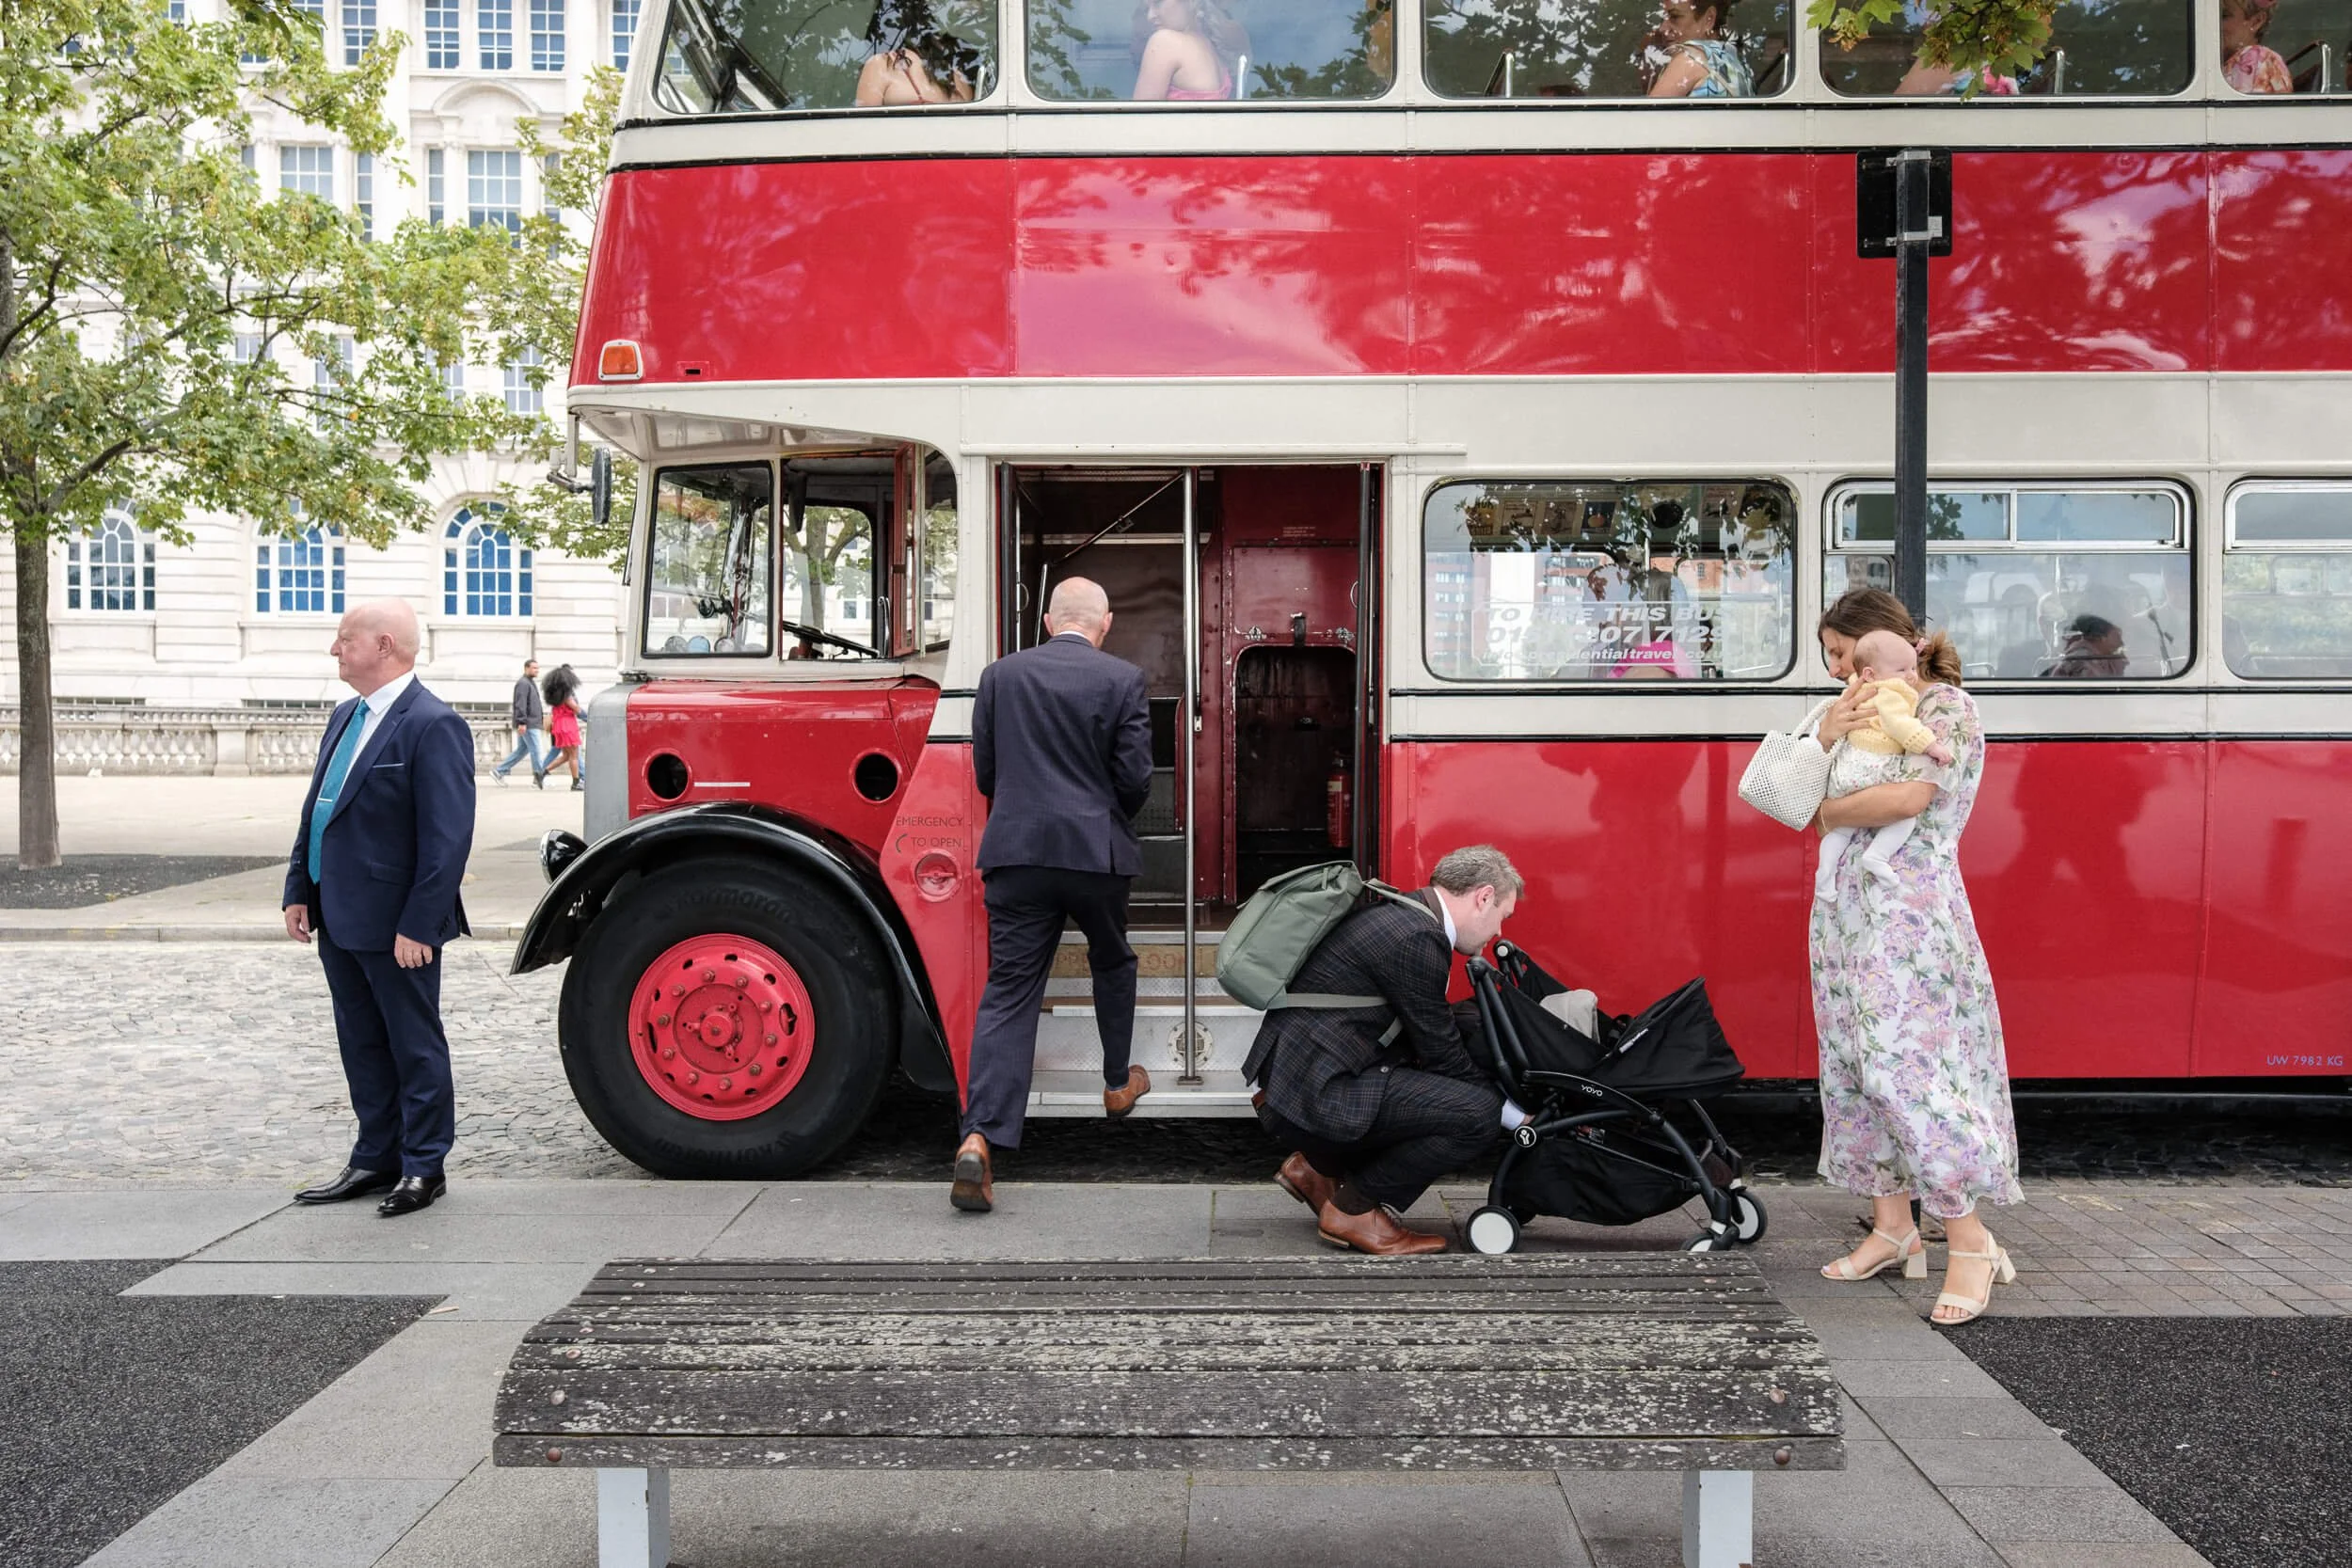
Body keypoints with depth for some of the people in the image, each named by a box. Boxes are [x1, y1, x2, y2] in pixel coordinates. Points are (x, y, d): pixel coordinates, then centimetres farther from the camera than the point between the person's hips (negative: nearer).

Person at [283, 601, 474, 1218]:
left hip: (396, 926, -9)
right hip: (339, 919, 9)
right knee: (362, 1047, 17)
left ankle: (423, 1167, 17)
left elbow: (448, 836, -20)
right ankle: (376, 1159, 29)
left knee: (415, 1047, 5)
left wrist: (419, 925, -22)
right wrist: (299, 891, 12)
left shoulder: (433, 726, -17)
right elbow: (314, 812, 19)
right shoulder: (346, 718, 13)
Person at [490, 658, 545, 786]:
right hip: (527, 724, -11)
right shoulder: (523, 683, -12)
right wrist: (522, 722, -25)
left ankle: (499, 771, 14)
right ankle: (540, 778, 0)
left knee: (521, 750, 12)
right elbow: (520, 704, -20)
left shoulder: (531, 683, 20)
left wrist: (542, 717, 25)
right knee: (535, 750, -6)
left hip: (529, 723, 11)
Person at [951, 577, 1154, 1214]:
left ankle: (981, 1137, -13)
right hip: (1097, 852, -1)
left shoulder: (1000, 674, 5)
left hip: (1016, 851, 1)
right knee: (1112, 961, 25)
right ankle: (1119, 1083, 41)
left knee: (1008, 991, -1)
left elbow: (985, 772, 8)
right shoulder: (1123, 680, -2)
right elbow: (1135, 778, -4)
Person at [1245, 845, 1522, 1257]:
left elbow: (1433, 1040, 22)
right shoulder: (1417, 938, -16)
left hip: (1295, 1076, 11)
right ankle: (1353, 1208, -1)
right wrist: (1513, 1112, 3)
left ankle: (1319, 1167, 17)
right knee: (1478, 1113, -16)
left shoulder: (1400, 915, 15)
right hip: (1315, 1096, -11)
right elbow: (1443, 1055, -10)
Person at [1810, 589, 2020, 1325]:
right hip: (1846, 909, 8)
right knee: (1856, 1069, 9)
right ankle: (1892, 1227, 19)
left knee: (1908, 1067, -12)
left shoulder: (1945, 707, -5)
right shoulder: (1864, 711, 17)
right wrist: (1825, 739, -9)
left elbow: (1909, 796, -21)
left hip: (1912, 914, -8)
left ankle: (1970, 1240, -3)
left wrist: (1831, 813, -5)